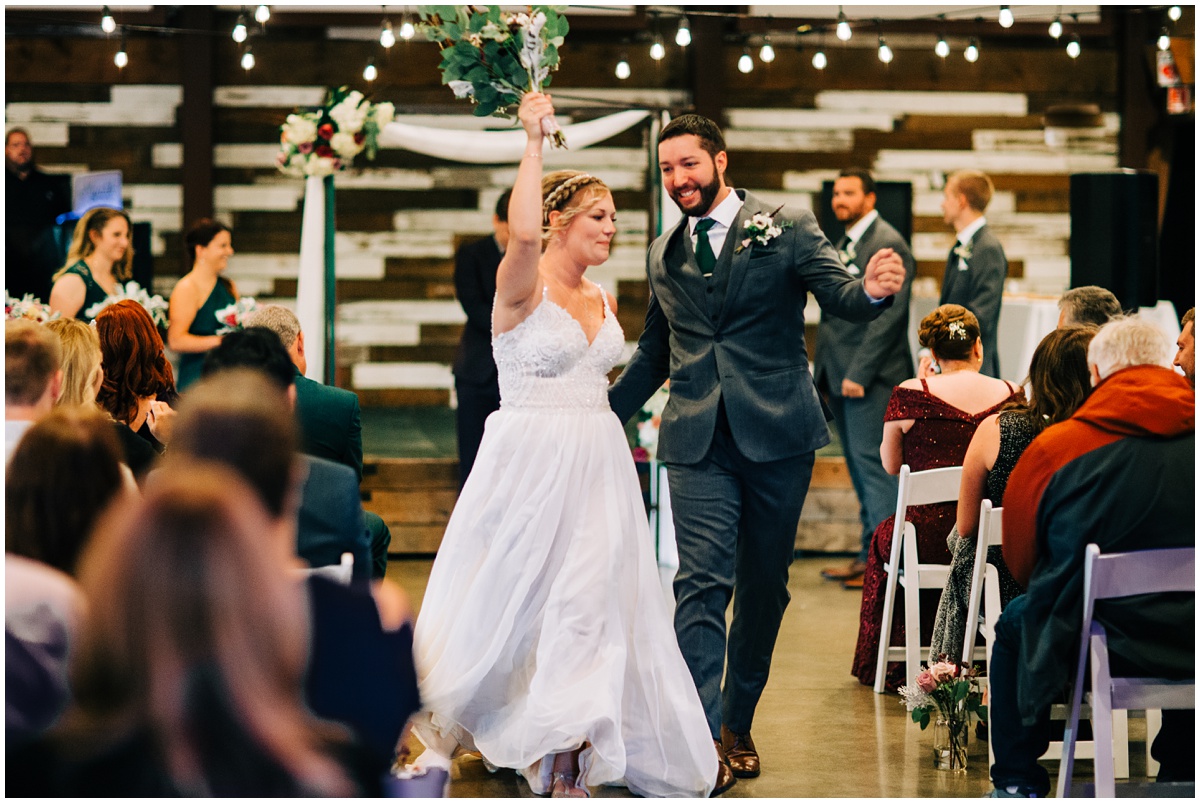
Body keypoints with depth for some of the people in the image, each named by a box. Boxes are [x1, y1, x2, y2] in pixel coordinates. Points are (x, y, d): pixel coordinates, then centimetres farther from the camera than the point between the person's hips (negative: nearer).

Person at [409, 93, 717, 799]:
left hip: (597, 468, 7)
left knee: (588, 605, 3)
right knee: (506, 602, 2)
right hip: (528, 466, -7)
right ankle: (443, 739, 22)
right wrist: (535, 140, -27)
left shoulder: (603, 301, 13)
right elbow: (522, 232, -33)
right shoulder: (522, 288, -10)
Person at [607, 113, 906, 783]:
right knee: (702, 584, -12)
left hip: (777, 435, -1)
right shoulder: (664, 255, 13)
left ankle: (738, 721, 25)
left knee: (764, 586, 9)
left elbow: (842, 298, -10)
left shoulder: (788, 230, 1)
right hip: (698, 443, 1)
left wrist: (872, 290, -33)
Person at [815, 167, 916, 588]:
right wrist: (824, 371, 15)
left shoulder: (888, 245, -10)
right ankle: (869, 554, 15)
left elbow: (888, 314, -17)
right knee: (860, 470, 11)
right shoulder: (844, 245, 19)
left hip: (871, 378, -9)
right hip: (842, 377, 9)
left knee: (872, 466, -9)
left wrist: (858, 374, -19)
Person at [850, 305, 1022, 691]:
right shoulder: (1011, 395, -2)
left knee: (884, 536, 30)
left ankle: (892, 663, 41)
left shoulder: (911, 393, -9)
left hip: (931, 539, -3)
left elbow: (890, 464, 5)